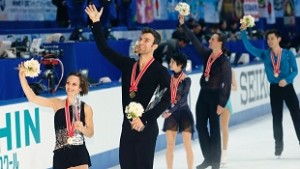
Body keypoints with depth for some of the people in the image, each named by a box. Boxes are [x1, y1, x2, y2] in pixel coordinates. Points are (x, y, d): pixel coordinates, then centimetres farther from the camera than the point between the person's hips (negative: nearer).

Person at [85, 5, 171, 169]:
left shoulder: (160, 71, -8)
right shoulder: (128, 65, 8)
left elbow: (166, 99, -17)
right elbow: (104, 49, 10)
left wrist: (145, 119, -20)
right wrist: (96, 23, 5)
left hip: (146, 127, -5)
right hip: (127, 125, 5)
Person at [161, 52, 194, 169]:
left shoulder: (186, 80, -10)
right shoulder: (169, 79, 2)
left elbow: (183, 99, -18)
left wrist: (171, 110, -28)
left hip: (184, 112, -3)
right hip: (171, 113, 4)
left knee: (187, 144, 0)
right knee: (170, 145, 2)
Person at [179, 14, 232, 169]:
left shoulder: (224, 61, -16)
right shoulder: (207, 54, 2)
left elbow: (227, 84, -16)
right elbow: (194, 41, 7)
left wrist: (222, 103, -19)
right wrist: (183, 25, 3)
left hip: (215, 95, -7)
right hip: (203, 94, 7)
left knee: (214, 128, 1)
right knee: (200, 125, 9)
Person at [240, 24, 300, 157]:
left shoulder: (288, 54, -4)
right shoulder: (265, 54, 3)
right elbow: (249, 47, -3)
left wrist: (287, 80, -22)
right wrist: (243, 32, -13)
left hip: (287, 87, -3)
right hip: (274, 88, 3)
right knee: (277, 118, 8)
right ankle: (279, 145, 18)